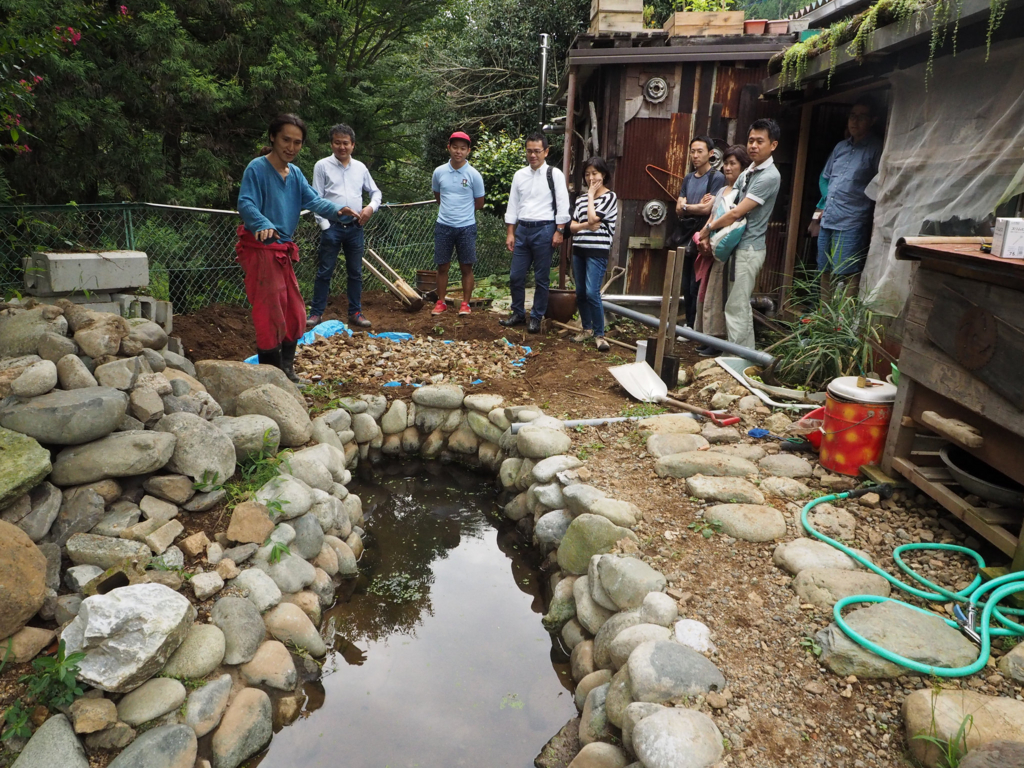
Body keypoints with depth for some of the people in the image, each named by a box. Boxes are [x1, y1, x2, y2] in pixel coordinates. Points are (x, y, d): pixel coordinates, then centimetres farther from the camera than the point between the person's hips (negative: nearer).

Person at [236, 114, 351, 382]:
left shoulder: (295, 173, 9)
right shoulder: (257, 168, -12)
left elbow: (312, 199, -3)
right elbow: (246, 204, -24)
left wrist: (335, 210, -22)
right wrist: (263, 224, -43)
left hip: (283, 249, 8)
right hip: (261, 249, -8)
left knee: (294, 312, 13)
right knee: (270, 312, -4)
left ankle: (286, 368, 27)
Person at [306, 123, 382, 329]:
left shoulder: (360, 167, 10)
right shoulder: (322, 166, 0)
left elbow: (375, 192, 18)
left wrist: (371, 207, -2)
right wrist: (324, 224, -11)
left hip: (355, 227, 4)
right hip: (332, 226, -3)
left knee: (355, 272, 8)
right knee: (325, 271, 0)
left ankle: (355, 313, 17)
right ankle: (316, 312, 9)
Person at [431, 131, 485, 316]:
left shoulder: (474, 175, -5)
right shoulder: (439, 172, 1)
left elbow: (479, 203, 3)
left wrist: (462, 211, 9)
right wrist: (450, 209, 11)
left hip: (466, 227, -2)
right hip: (443, 226, 2)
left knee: (466, 267, 5)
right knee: (442, 266, 8)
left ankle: (465, 304, 15)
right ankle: (441, 302, 20)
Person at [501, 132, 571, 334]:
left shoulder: (554, 174, -2)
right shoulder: (519, 175, 10)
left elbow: (562, 205, -4)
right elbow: (512, 206, 11)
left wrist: (559, 232, -11)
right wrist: (510, 233, 6)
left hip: (544, 229, -4)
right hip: (522, 229, 4)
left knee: (541, 278, 4)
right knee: (516, 276, 7)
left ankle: (536, 318, 16)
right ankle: (518, 314, 24)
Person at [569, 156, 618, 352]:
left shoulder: (610, 197, -3)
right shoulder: (581, 199, 14)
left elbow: (593, 218, -15)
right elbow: (572, 226, 8)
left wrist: (591, 195, -3)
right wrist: (586, 226, -13)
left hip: (598, 251, -6)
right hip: (578, 249, 6)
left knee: (592, 293, -15)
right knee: (580, 292, 9)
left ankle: (599, 334, -6)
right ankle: (587, 328, 23)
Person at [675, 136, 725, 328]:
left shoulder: (716, 177, -6)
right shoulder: (688, 178, 14)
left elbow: (708, 209, -15)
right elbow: (678, 209, 7)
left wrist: (686, 206, 0)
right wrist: (698, 206, -9)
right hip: (686, 237, 7)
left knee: (697, 286, -4)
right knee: (686, 285, 10)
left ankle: (695, 327, 4)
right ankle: (688, 324, 18)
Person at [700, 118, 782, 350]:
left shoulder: (769, 176, -16)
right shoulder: (748, 172, 13)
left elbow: (737, 212, -19)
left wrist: (708, 227, -7)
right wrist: (708, 231, 0)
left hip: (749, 248, -9)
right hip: (739, 245, 9)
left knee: (737, 307, -7)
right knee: (738, 304, 15)